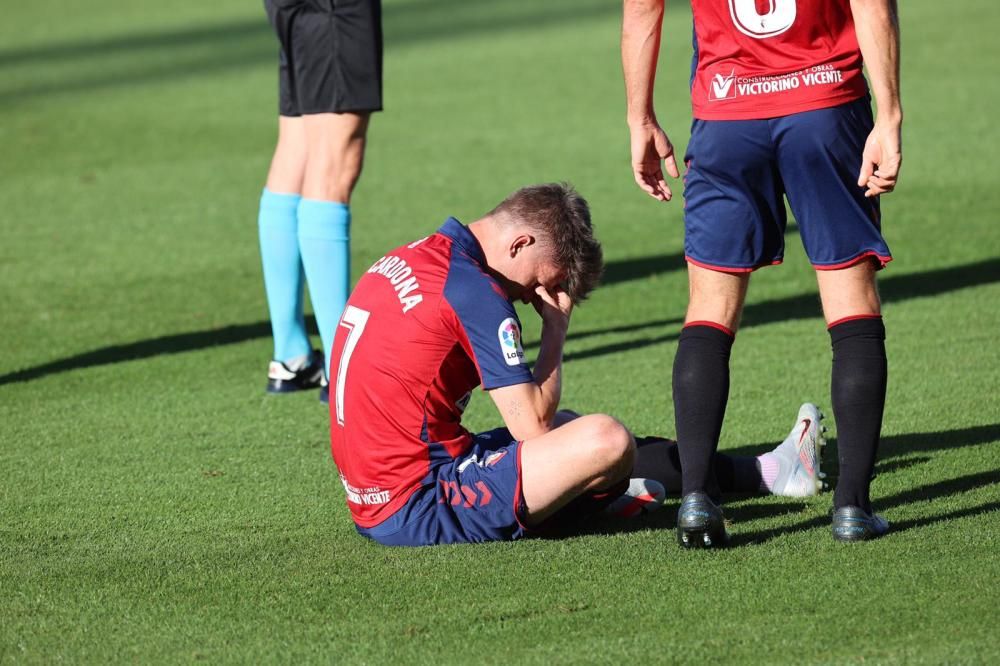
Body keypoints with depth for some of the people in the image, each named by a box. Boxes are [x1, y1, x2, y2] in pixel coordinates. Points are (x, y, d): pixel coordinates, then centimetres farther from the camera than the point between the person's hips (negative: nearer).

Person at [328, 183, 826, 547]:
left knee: (571, 427, 27)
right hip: (418, 510, -11)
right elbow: (534, 427, -12)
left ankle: (758, 471, 29)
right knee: (604, 440, -23)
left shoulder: (404, 260, 13)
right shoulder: (476, 293, -16)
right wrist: (556, 327, -1)